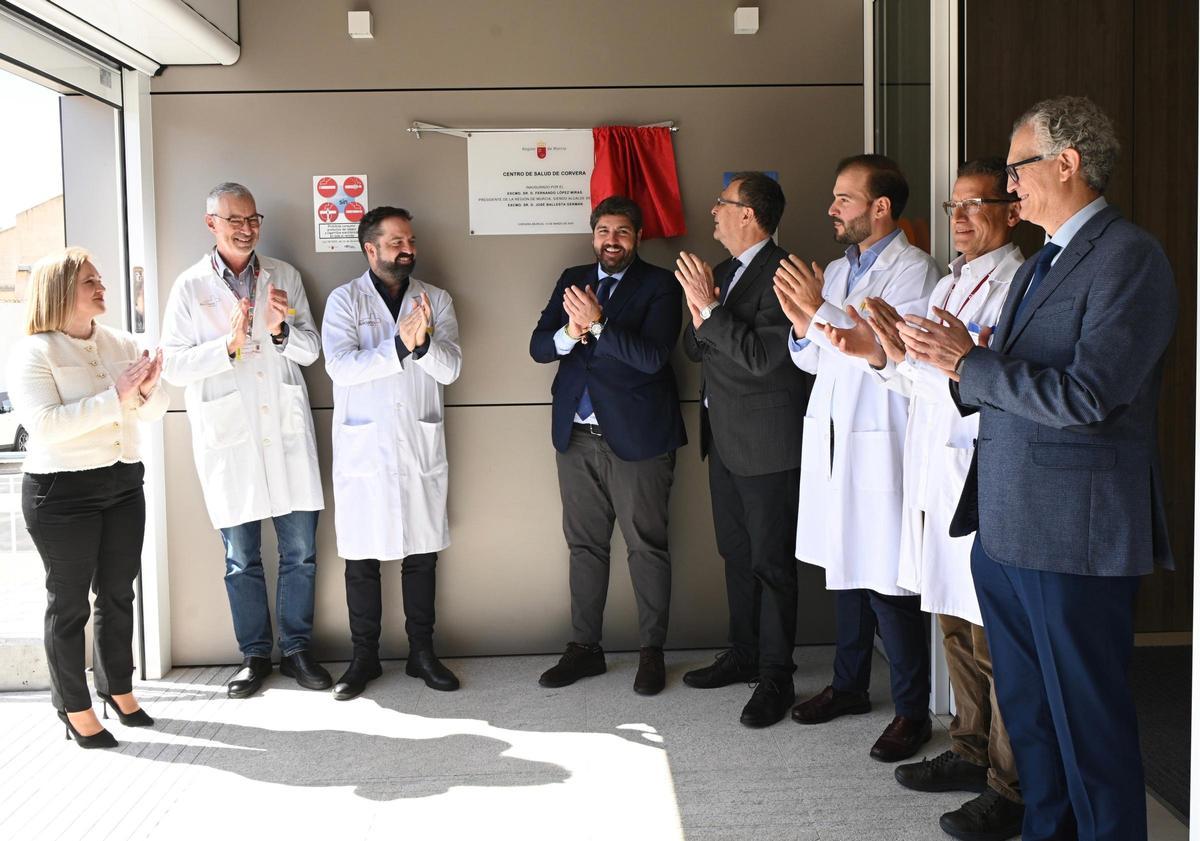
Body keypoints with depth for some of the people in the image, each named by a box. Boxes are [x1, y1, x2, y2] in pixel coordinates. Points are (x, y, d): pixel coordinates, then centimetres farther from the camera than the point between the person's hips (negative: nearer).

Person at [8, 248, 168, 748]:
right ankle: (75, 710, 17)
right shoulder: (31, 353, -10)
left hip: (124, 485, 6)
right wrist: (116, 397, -25)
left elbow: (156, 411, 6)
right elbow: (44, 425, -23)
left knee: (118, 593, 14)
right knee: (70, 602, 5)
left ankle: (118, 688, 30)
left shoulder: (119, 344, 8)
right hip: (62, 495, -6)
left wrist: (146, 389, -17)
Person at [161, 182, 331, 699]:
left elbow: (310, 350, 7)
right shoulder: (190, 287, 1)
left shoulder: (284, 276, 8)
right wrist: (228, 343, -18)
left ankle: (297, 649, 20)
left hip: (286, 431, 2)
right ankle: (254, 655, 22)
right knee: (241, 557, 7)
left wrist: (280, 329, -13)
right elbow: (173, 366, -5)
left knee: (300, 551, 5)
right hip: (228, 437, -1)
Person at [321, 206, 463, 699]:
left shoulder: (436, 300, 6)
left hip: (421, 445, 2)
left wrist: (423, 342, -24)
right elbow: (340, 366, -15)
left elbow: (450, 369, -5)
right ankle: (364, 657, 19)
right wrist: (400, 346, -22)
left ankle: (422, 652, 21)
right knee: (361, 557, 5)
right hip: (362, 448, -2)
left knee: (422, 553, 8)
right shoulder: (344, 300, 0)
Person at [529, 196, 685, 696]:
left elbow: (653, 355, -17)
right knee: (585, 544, 12)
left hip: (637, 435, -4)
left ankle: (652, 651, 16)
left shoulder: (658, 285, -4)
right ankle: (584, 647, 23)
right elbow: (538, 347, 3)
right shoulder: (572, 280, 11)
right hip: (577, 435, 5)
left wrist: (597, 325, -24)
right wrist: (569, 334, -17)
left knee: (647, 545, 3)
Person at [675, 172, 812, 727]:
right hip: (725, 440, 9)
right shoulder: (725, 272, 13)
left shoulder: (781, 273, -15)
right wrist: (698, 317, -8)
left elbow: (762, 358, -24)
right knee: (737, 554, 18)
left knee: (771, 560, 0)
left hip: (766, 444, -9)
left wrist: (711, 310, -22)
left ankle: (776, 676, 11)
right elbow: (694, 350, 12)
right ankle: (743, 654, 31)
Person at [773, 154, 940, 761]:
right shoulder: (835, 272, 16)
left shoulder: (914, 270, -7)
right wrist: (802, 323, -5)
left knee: (886, 580, -4)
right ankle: (849, 685, 30)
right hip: (830, 438, 8)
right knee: (843, 566, 15)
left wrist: (820, 312, -20)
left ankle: (911, 711, 10)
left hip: (880, 443, -7)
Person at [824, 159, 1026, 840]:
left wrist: (910, 353, -25)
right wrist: (882, 355, 4)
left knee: (996, 639, -2)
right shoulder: (948, 285, 18)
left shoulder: (1021, 287, -11)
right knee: (957, 626, 18)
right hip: (936, 476, 9)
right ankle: (971, 752, 32)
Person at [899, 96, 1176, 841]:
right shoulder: (1041, 264, 17)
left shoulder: (1129, 257, -12)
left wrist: (969, 362, -15)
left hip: (1072, 531, -9)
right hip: (1004, 527, 9)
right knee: (1027, 712, 20)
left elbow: (1085, 394, -23)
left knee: (1088, 722, 4)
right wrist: (958, 360, -4)